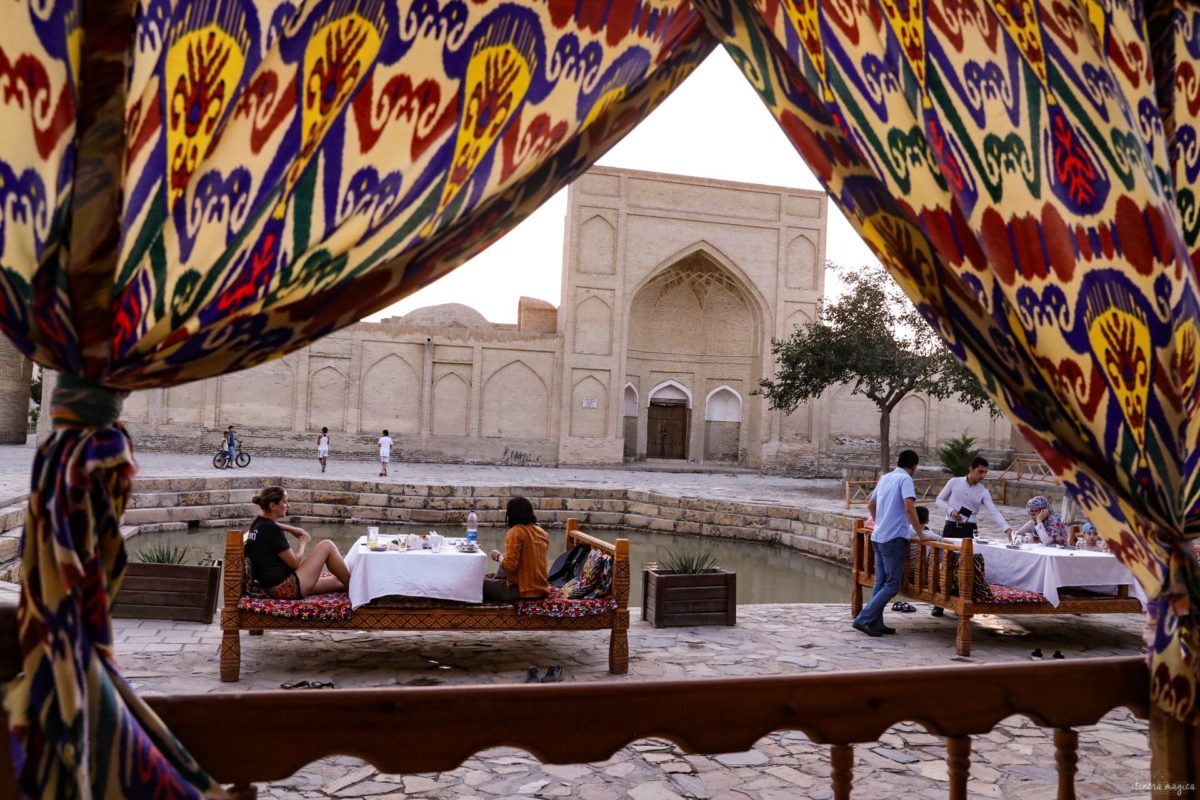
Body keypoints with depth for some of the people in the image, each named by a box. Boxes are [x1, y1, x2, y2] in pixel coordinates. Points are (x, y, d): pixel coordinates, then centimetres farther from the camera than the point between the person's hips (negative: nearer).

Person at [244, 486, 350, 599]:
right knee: (327, 546, -4)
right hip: (286, 587, -10)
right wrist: (303, 542, 4)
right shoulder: (272, 530, -19)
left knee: (339, 582, 14)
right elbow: (294, 562, -14)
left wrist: (291, 529, 23)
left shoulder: (258, 522, 9)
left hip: (273, 586, 10)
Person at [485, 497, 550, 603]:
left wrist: (498, 556, -1)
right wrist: (505, 555, 20)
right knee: (498, 579, 30)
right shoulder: (542, 533, 8)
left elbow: (509, 566, -20)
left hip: (522, 591, -7)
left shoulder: (516, 532, -14)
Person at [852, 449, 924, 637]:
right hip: (894, 538, -8)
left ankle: (875, 623, 13)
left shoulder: (885, 478, 15)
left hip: (878, 536, 8)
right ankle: (863, 619, -9)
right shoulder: (905, 479, -9)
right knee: (892, 585, -3)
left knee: (881, 582, 12)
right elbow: (909, 508, -21)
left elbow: (871, 504, 26)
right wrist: (919, 532, -12)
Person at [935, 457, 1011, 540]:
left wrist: (1007, 528, -27)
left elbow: (994, 513, -11)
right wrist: (951, 511, -14)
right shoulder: (954, 482, -2)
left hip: (969, 529, 1)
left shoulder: (983, 492, -1)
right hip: (951, 527, -1)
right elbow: (939, 500, 5)